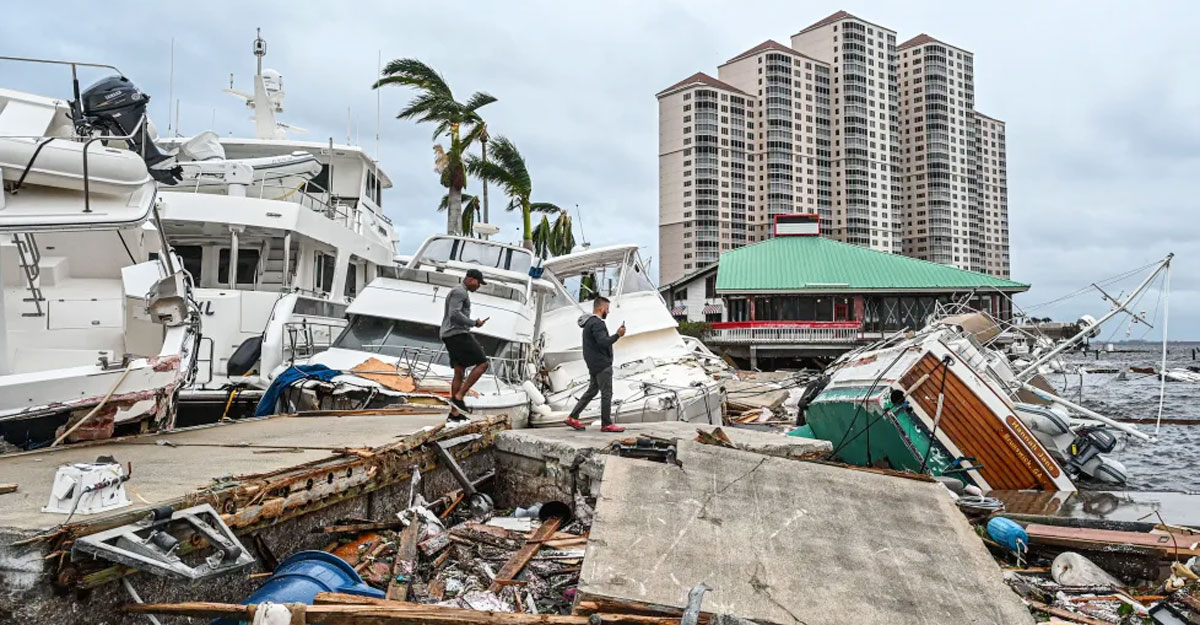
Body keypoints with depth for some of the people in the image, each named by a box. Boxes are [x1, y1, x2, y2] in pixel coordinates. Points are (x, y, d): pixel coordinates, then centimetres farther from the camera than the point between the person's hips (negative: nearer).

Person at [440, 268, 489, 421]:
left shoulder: (460, 292, 23)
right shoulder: (459, 291, -11)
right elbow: (454, 314, -22)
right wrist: (474, 323, -14)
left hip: (451, 335, 11)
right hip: (457, 334, -11)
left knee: (459, 372, 9)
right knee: (482, 363, -9)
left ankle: (454, 412, 9)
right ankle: (458, 397, -12)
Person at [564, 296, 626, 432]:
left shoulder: (589, 322, 17)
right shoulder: (596, 323, -17)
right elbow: (604, 342, -26)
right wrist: (618, 334, -18)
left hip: (594, 365, 10)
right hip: (602, 365, -10)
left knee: (592, 390, 15)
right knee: (606, 393, -3)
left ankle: (573, 417, 14)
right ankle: (606, 424, 3)